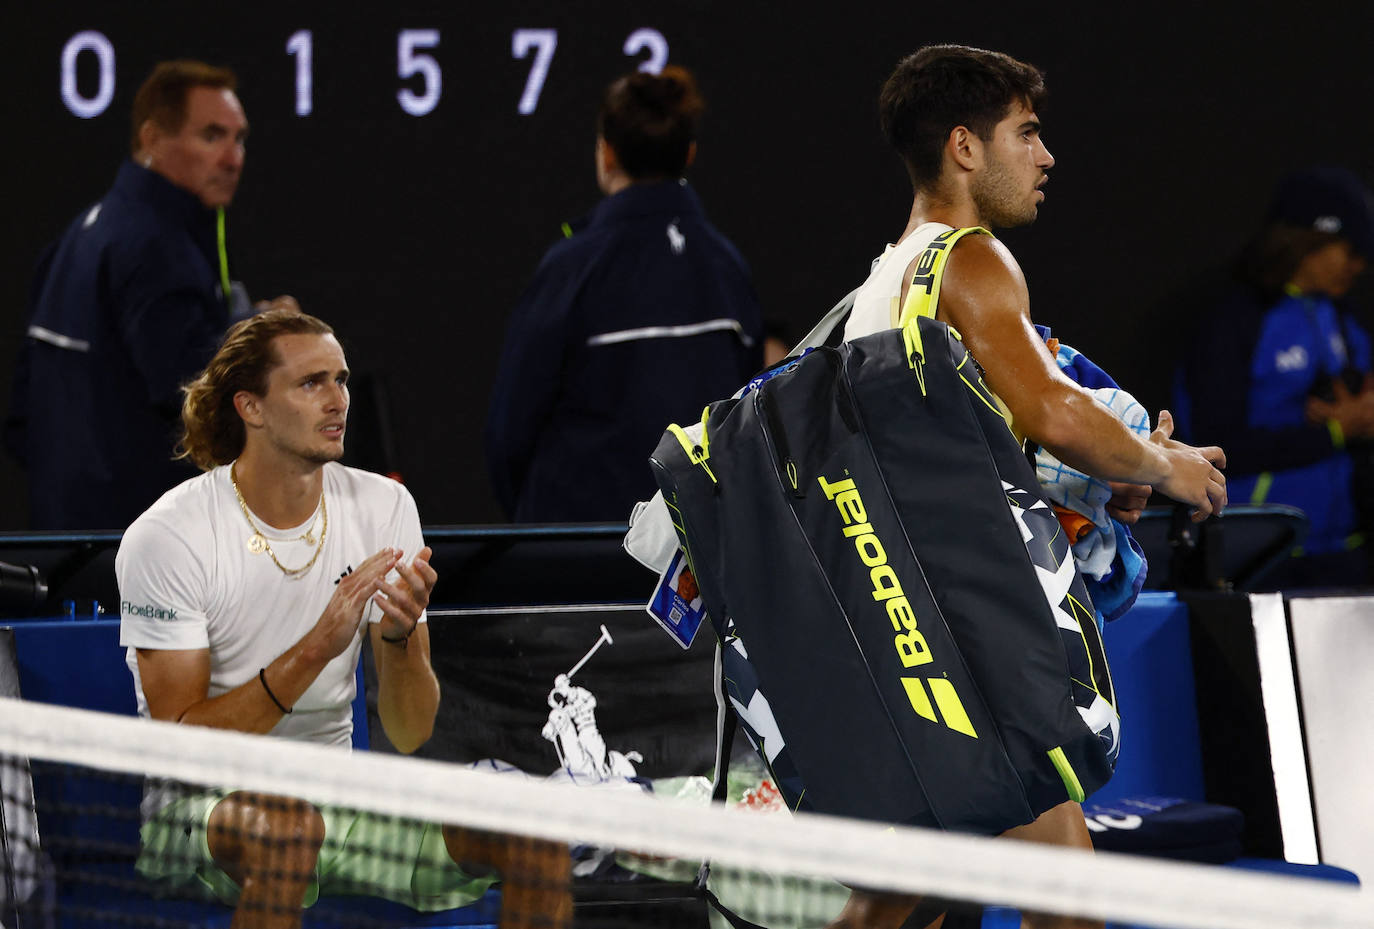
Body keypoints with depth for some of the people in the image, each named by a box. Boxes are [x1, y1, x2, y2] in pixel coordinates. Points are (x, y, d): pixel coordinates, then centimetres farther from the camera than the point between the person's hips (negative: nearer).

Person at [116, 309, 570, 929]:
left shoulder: (383, 507, 1)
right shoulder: (166, 537, -12)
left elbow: (409, 736, -1)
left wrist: (401, 636, -23)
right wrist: (314, 650, -28)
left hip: (334, 796, 5)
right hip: (195, 804, -4)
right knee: (286, 828, -40)